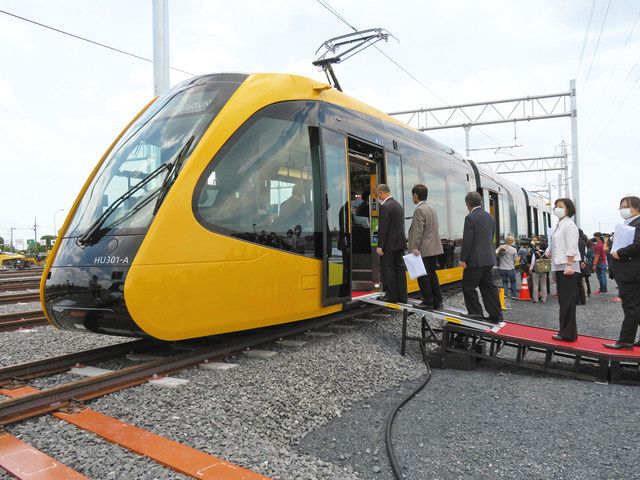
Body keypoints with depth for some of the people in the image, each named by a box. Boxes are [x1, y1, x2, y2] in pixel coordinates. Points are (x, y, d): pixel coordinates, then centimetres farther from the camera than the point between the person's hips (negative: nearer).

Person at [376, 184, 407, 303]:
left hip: (390, 244, -9)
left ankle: (392, 296, 5)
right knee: (399, 268, 12)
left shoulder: (385, 206, -16)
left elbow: (383, 228, -19)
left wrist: (380, 246, -16)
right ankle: (402, 296, 17)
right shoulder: (398, 204, 13)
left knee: (388, 270, 0)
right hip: (400, 243, 9)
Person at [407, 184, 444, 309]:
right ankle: (437, 302, 17)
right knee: (432, 275, 13)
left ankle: (428, 302, 4)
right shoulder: (432, 209, 15)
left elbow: (418, 231, -20)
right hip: (434, 248, 9)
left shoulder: (419, 210, -14)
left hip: (423, 249, -9)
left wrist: (414, 247, -20)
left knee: (423, 276, -1)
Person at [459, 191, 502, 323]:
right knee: (489, 287, 11)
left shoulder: (470, 218, -14)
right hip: (489, 259, 8)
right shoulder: (490, 216, 12)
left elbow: (467, 240, -16)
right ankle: (496, 316, 13)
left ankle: (476, 313, 3)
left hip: (475, 260, -8)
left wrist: (463, 259, -11)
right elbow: (491, 238, 17)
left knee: (468, 287, 3)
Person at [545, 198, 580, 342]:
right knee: (562, 299, 12)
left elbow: (571, 247, -16)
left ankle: (568, 334, -2)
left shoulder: (569, 224, -8)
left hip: (567, 267, -9)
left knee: (568, 300, -6)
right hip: (559, 266, 9)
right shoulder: (559, 225, 17)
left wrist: (569, 265, -22)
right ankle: (565, 330, 19)